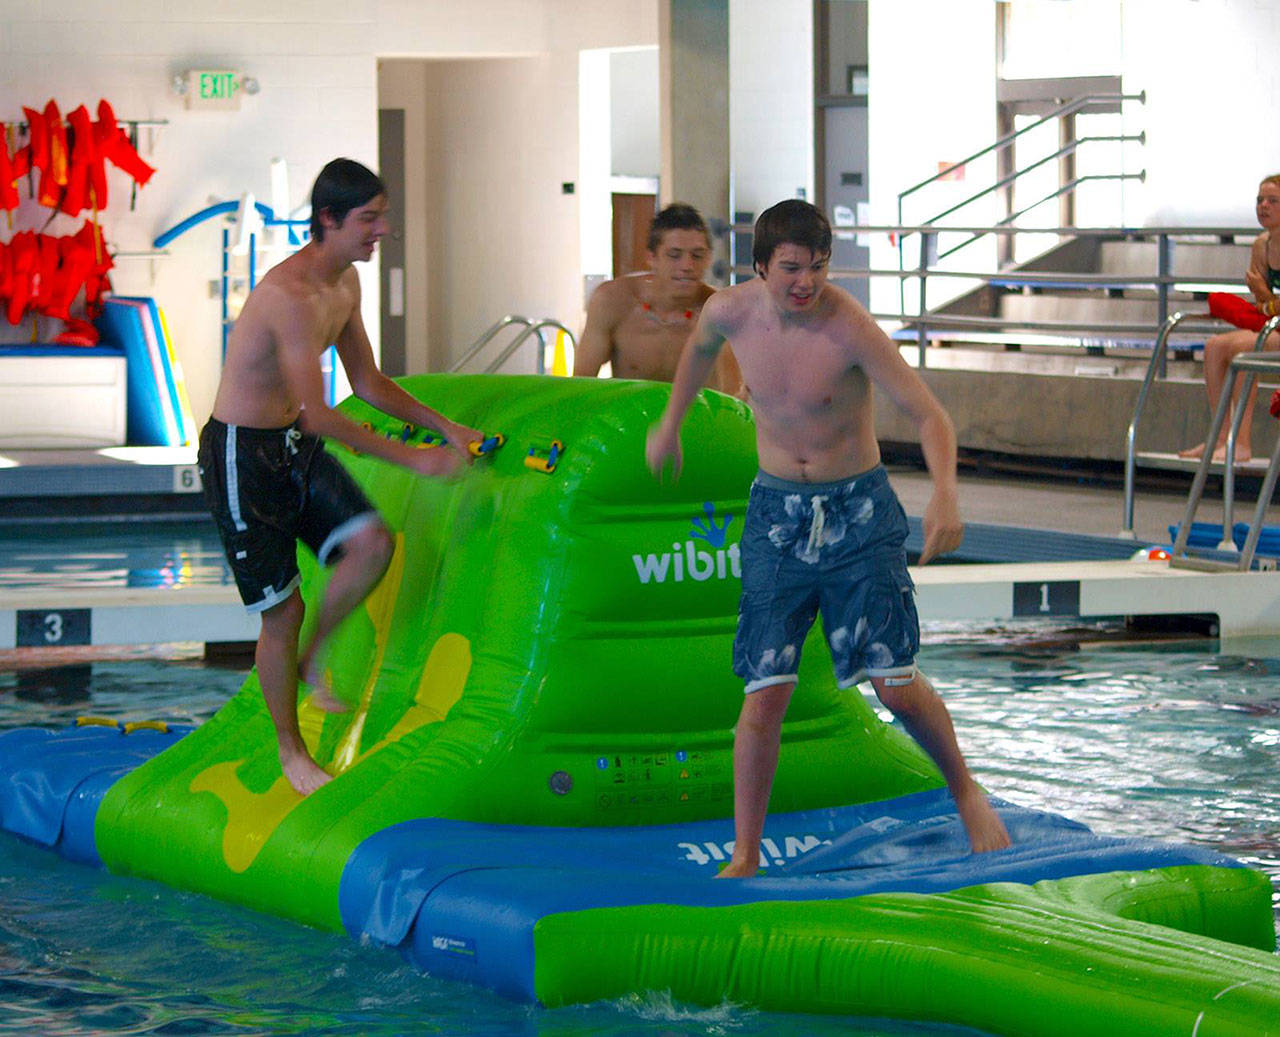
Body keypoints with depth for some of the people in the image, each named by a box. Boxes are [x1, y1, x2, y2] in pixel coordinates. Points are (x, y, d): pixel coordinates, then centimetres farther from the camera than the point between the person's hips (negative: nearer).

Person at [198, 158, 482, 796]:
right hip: (242, 454, -8)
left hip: (295, 445, 8)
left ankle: (312, 660, 10)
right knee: (282, 607, -2)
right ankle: (290, 750, 14)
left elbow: (369, 384, 15)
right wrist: (412, 459, -26)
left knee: (371, 545, -13)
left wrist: (444, 427, 6)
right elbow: (319, 415, -29)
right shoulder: (291, 295, -27)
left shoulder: (345, 283, 4)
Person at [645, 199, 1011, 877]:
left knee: (894, 682, -7)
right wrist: (671, 424, 28)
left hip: (858, 510, -2)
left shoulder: (849, 329, -21)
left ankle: (965, 792, 21)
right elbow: (701, 345, 18)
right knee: (766, 691, -5)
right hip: (777, 511, 3)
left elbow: (929, 415, -23)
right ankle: (743, 857, 4)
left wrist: (945, 494, -40)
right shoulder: (731, 310, -8)